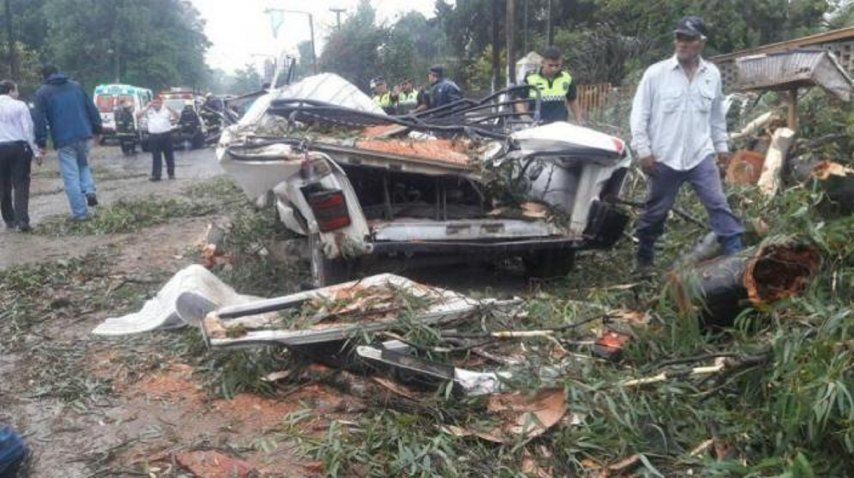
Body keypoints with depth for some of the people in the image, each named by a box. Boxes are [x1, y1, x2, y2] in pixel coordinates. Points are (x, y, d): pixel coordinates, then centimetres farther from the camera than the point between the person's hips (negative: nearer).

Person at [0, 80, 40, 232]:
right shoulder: (20, 106, -1)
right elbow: (28, 129, -6)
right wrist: (36, 151, -4)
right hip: (19, 147, -2)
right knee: (21, 185, -1)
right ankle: (22, 220, -11)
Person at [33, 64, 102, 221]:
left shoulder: (42, 92, 3)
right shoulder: (76, 86, 15)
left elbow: (40, 119, -3)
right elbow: (91, 108, 12)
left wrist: (41, 142, -1)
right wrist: (97, 129, 16)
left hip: (64, 140, -4)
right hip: (83, 135, 4)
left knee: (71, 176, 0)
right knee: (83, 164, 26)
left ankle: (80, 212, -1)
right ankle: (89, 190, 0)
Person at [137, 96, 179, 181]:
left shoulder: (166, 109, 5)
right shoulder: (148, 110, 7)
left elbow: (176, 116, 0)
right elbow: (137, 116, -2)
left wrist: (169, 108, -13)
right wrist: (147, 107, -9)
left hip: (166, 134, -1)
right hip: (154, 136, 1)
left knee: (169, 155, 5)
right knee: (156, 156, 3)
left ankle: (171, 173, 14)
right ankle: (156, 175, 6)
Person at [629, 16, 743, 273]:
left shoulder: (712, 74, 5)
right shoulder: (656, 73, -7)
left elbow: (717, 114, 17)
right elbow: (639, 114, -5)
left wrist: (722, 145, 16)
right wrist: (644, 151, -10)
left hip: (701, 156, 2)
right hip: (664, 158, -2)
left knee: (719, 206, -4)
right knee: (655, 212, 9)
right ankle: (644, 259, 27)